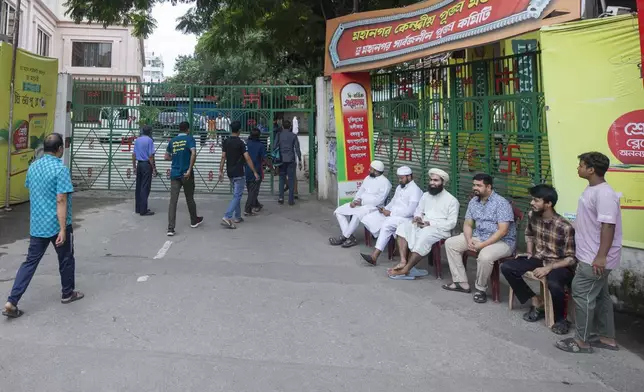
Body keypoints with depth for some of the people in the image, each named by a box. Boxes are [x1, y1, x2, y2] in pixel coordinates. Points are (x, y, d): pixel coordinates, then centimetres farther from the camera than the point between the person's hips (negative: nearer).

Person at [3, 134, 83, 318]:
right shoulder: (61, 169, -18)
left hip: (37, 225, 6)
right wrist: (63, 229, -21)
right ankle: (68, 293, 29)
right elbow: (61, 201, -22)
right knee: (66, 259, 13)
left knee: (30, 261, 9)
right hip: (57, 225, -6)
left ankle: (11, 302, 3)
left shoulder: (33, 167, 6)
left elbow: (33, 194, 17)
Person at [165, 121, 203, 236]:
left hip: (174, 174, 3)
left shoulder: (172, 141, 9)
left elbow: (166, 157, 16)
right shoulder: (190, 139, -4)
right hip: (186, 174, -3)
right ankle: (194, 221, 35)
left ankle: (170, 228, -9)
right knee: (189, 198, 15)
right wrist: (189, 170, -19)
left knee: (173, 201, -1)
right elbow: (193, 154, -20)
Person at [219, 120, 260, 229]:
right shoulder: (240, 143, -13)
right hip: (238, 173, -7)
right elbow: (247, 158, -15)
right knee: (237, 196, -6)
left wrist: (221, 171, 9)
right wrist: (255, 172, -11)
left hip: (230, 173, 7)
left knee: (236, 194, 19)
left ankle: (237, 217, 23)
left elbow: (223, 157, 4)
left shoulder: (226, 142, 4)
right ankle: (227, 217, -18)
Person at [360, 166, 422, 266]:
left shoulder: (415, 190, -11)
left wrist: (390, 213, -16)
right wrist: (385, 209, 1)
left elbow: (409, 212, -20)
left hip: (405, 218, -9)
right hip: (390, 215, 9)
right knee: (367, 219, -7)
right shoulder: (399, 187, 17)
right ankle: (384, 240, -9)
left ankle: (374, 256, -39)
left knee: (387, 225, -38)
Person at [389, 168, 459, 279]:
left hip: (440, 229, -6)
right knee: (403, 227, -20)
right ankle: (403, 262, -28)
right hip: (423, 225, 6)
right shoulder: (426, 195, 15)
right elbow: (418, 211, 21)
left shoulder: (451, 200, -4)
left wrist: (430, 224, -18)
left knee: (423, 237, -37)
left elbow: (451, 223, -11)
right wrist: (417, 218, -5)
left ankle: (405, 270, -30)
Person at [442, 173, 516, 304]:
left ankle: (480, 289, -10)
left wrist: (482, 245, -26)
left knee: (484, 256, -38)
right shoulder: (473, 202, 4)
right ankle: (461, 283, 1)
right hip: (479, 236, 8)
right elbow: (467, 224, 7)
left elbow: (503, 231, -23)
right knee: (450, 243, -1)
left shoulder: (501, 203, -18)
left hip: (502, 241, -8)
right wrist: (469, 240, -14)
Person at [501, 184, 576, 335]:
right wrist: (529, 252, 5)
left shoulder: (565, 227, -24)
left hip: (560, 265, -7)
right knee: (507, 267, -11)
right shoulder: (532, 216, -4)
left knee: (553, 284, -39)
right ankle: (537, 304, 0)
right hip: (539, 259, 7)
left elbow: (572, 258, -20)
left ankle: (560, 318, -7)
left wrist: (548, 268, -29)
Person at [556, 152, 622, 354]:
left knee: (582, 295, -3)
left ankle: (581, 341, 9)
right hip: (590, 256, 10)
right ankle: (607, 338, 28)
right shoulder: (591, 189, 10)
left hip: (595, 258, -10)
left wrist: (601, 257, -28)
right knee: (599, 295, 17)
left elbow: (608, 226, -27)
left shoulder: (604, 193, -22)